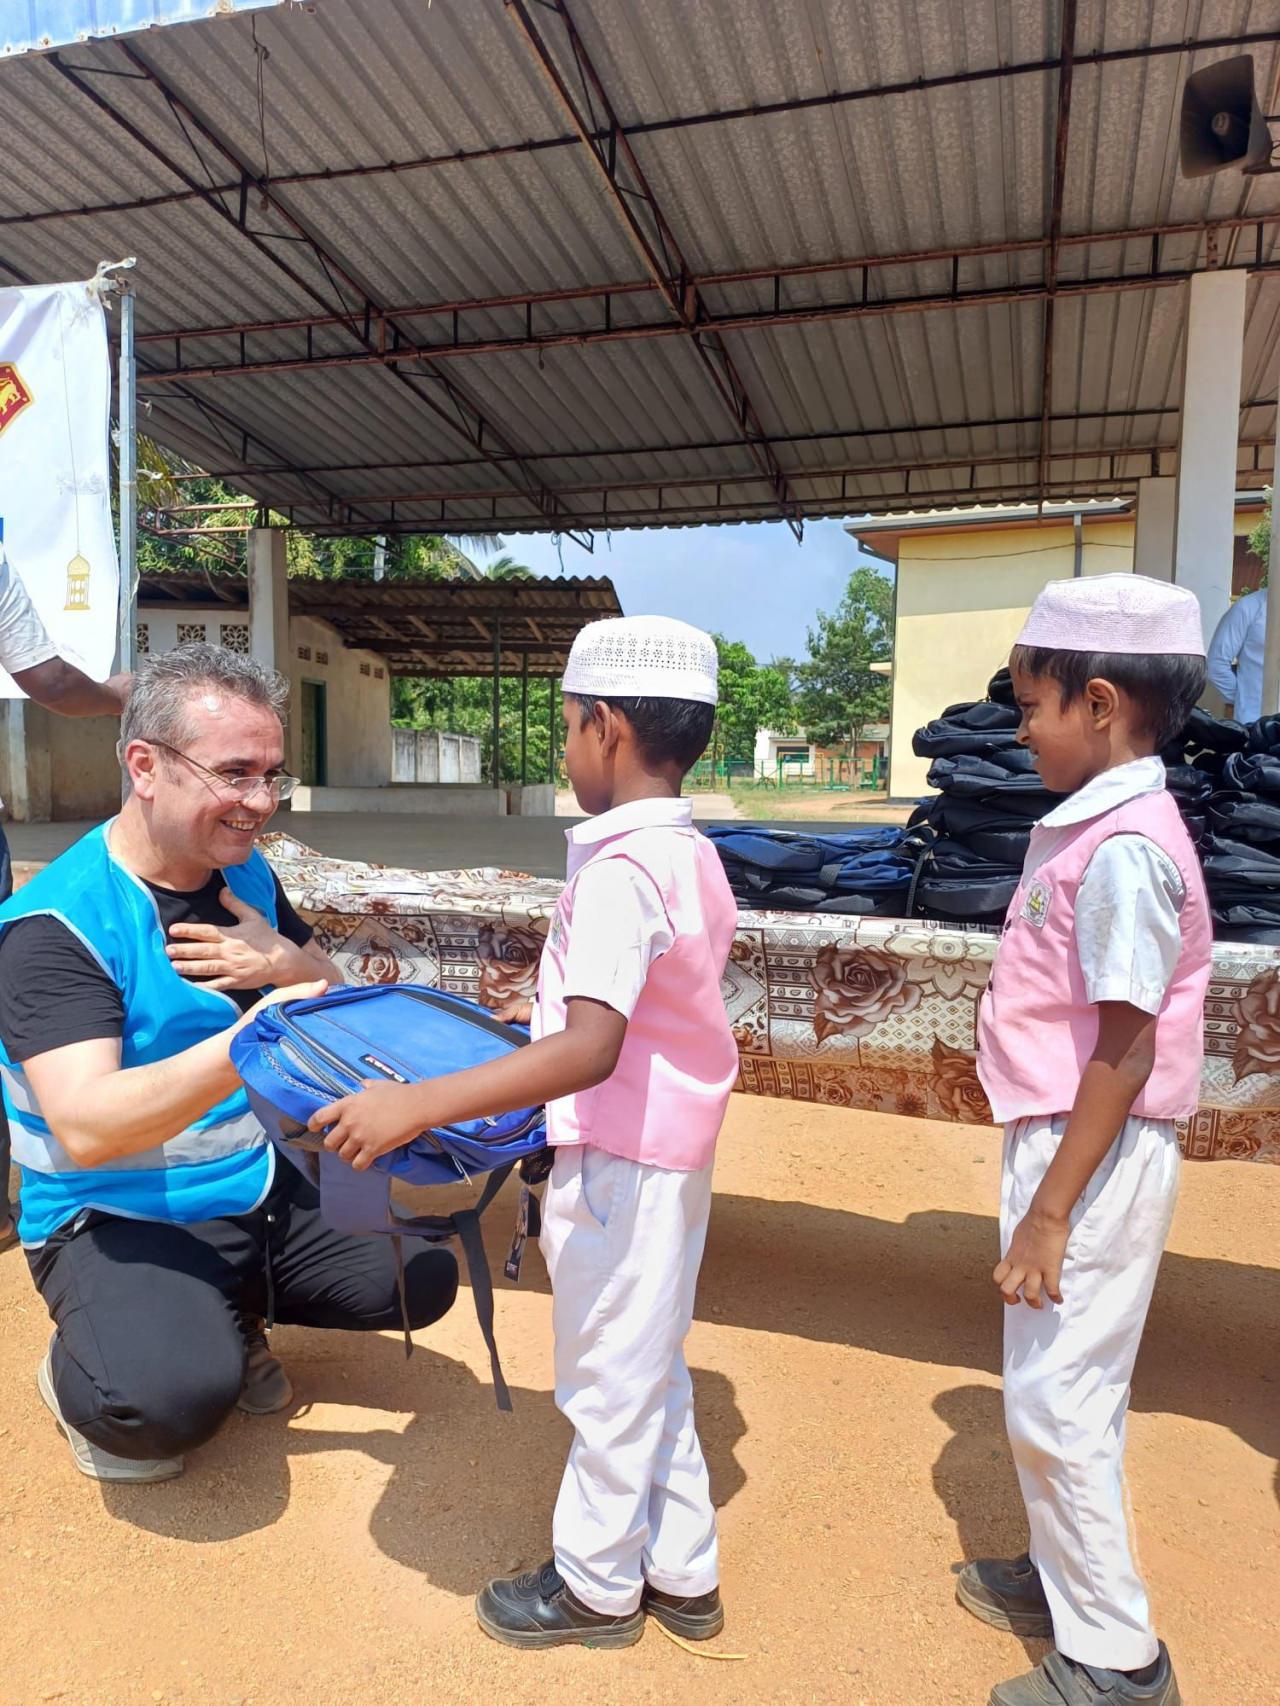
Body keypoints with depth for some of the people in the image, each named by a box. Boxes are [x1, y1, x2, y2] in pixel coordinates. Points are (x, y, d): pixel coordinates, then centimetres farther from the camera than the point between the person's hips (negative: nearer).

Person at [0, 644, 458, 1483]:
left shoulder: (247, 875, 1)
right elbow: (85, 1128, -30)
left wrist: (291, 964, -15)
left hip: (266, 1189, 6)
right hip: (121, 1220, -6)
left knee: (424, 1279, -5)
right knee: (178, 1394, -31)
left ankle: (231, 1317, 19)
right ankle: (77, 1370, 7)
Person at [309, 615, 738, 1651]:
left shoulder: (621, 870, -26)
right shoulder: (692, 854, 4)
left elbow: (591, 1049, -37)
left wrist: (417, 1105, -41)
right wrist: (553, 1005, 24)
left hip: (619, 1162, -9)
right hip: (675, 1149, 9)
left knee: (609, 1379, 12)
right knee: (655, 1370, 23)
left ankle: (597, 1585, 35)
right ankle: (682, 1574, 40)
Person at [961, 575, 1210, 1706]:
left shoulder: (1122, 849, -22)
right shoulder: (1104, 829, 8)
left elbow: (1125, 1052, -23)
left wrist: (1049, 1211, -20)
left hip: (1095, 1157, -10)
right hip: (1069, 1142, 10)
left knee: (1058, 1399, 4)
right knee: (1065, 1387, 23)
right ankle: (1066, 1577, 43)